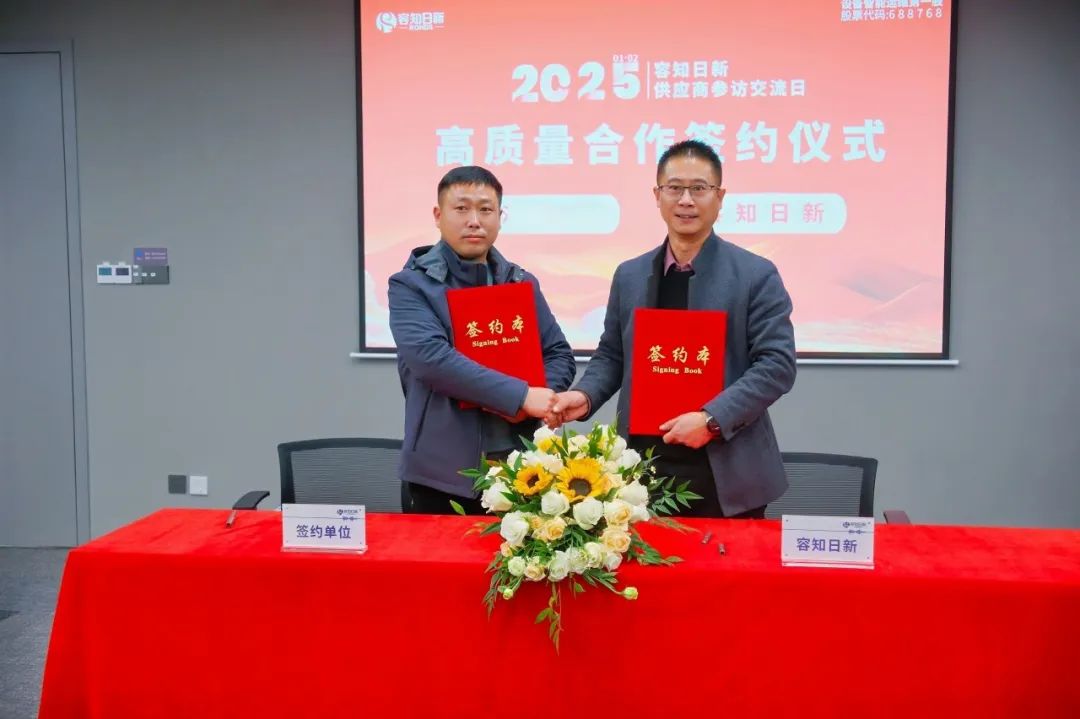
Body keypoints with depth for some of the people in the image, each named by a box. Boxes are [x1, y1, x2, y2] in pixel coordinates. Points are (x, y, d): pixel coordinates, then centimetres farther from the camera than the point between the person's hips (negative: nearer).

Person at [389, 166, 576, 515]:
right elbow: (430, 356, -18)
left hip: (518, 466, 4)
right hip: (440, 472, -4)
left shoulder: (522, 283, 10)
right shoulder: (411, 284, -3)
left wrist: (524, 406, -11)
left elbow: (560, 355, 9)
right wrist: (519, 395, -21)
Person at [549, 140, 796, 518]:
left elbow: (777, 363, -8)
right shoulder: (629, 275, 10)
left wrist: (713, 419, -19)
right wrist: (585, 394, -4)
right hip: (643, 466, 3)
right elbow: (611, 355, 16)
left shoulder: (756, 275, -3)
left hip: (725, 473, -3)